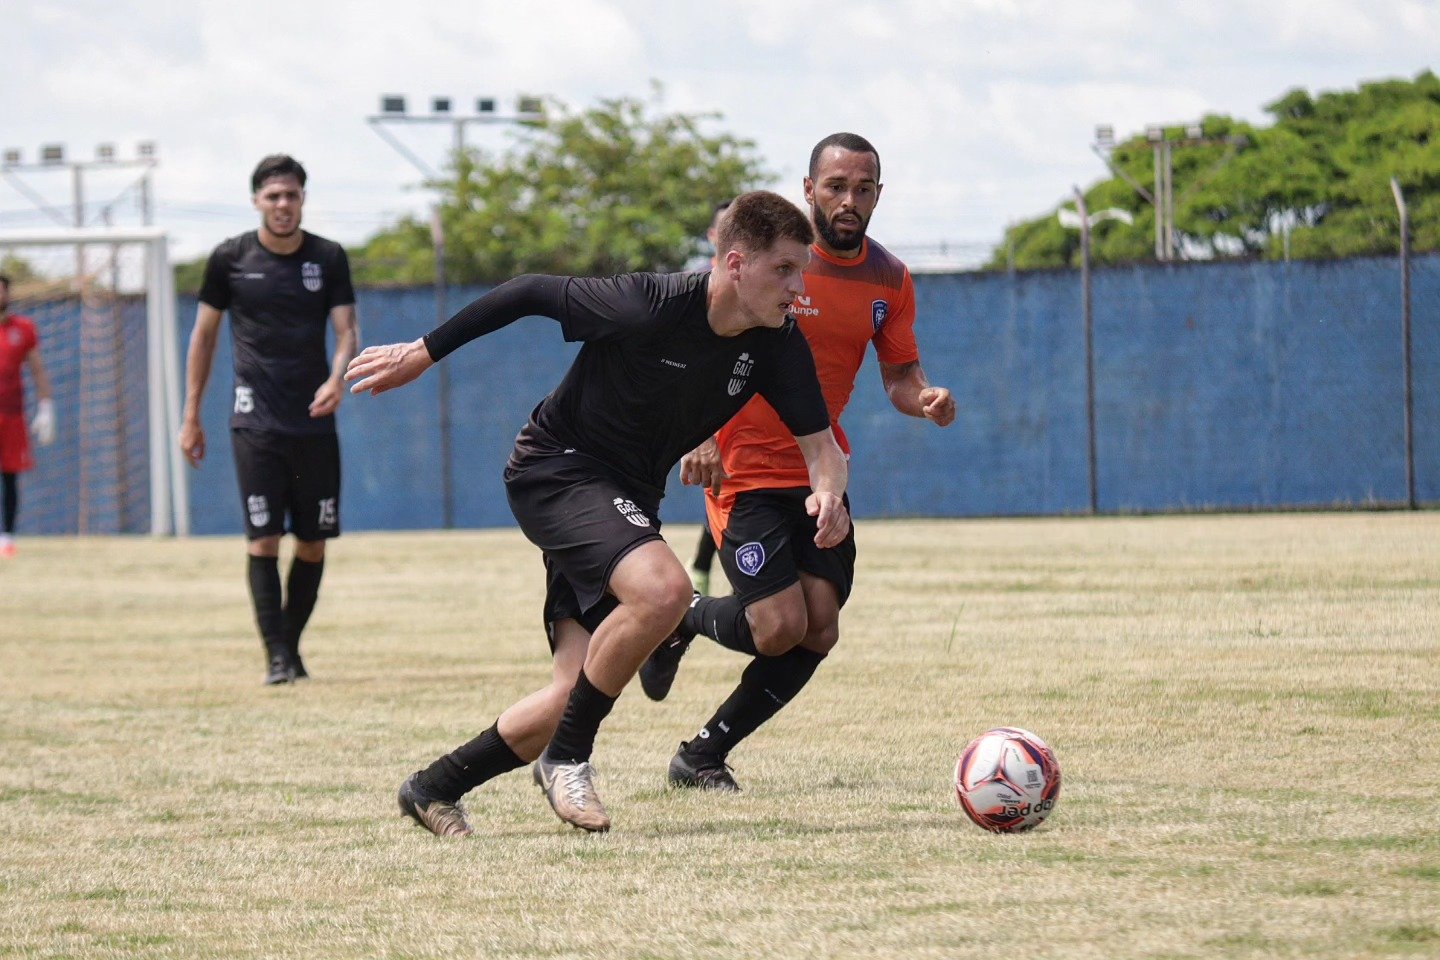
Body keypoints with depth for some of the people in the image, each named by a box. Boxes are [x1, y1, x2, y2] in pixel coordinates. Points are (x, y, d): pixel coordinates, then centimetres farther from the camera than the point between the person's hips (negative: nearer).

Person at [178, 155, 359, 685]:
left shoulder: (329, 258, 4)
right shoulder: (230, 259, 1)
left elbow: (346, 329, 0)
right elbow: (204, 335, 9)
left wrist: (337, 377, -22)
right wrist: (191, 417, 8)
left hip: (314, 421, 2)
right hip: (255, 421, -2)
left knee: (314, 543, 4)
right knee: (263, 540, -10)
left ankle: (292, 646, 19)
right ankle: (276, 657, -9)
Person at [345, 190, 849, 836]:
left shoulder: (776, 346, -8)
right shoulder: (649, 307, -26)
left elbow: (819, 442, -4)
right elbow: (530, 295, -15)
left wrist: (828, 493, -28)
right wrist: (423, 353, -8)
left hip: (625, 499, 7)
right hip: (555, 468, -7)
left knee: (576, 697, -1)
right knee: (662, 589, -33)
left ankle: (434, 788, 19)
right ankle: (567, 758, -15)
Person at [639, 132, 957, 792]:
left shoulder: (888, 280, 4)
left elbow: (899, 375, 8)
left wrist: (924, 399, -16)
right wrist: (701, 436, -20)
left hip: (820, 473, 6)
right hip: (746, 468, -6)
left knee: (819, 630, -4)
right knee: (781, 626, -16)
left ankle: (702, 756, 11)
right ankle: (684, 619, 17)